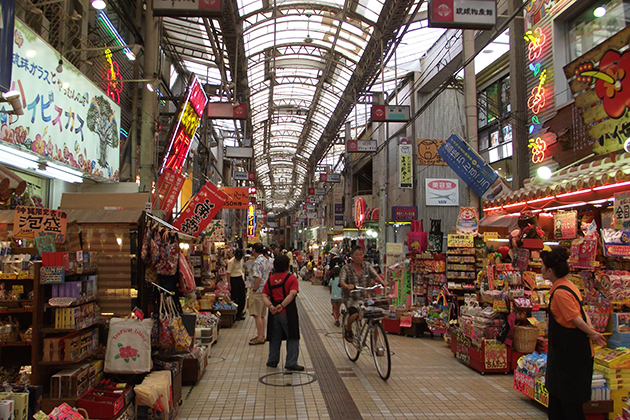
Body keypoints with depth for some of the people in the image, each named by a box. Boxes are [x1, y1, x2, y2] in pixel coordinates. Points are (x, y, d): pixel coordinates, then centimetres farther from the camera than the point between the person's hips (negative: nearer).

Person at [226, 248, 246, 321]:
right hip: (234, 279, -8)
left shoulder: (241, 260, 8)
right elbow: (228, 273, -16)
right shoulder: (231, 262, -16)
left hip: (240, 279, 8)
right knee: (234, 298, -3)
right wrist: (229, 284, -19)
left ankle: (239, 313, 20)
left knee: (242, 297, 9)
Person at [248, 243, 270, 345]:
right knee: (262, 315, 15)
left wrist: (253, 290, -14)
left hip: (258, 291, -10)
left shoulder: (257, 262, -16)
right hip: (265, 290, 10)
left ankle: (260, 337, 0)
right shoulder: (265, 260, 13)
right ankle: (262, 335, 22)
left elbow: (258, 278, -23)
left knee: (257, 315, -4)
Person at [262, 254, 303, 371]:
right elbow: (292, 294, -19)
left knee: (275, 337, 16)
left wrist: (270, 306, -11)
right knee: (292, 338, 3)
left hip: (274, 313, 5)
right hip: (288, 313, -5)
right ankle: (291, 363, 2)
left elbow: (264, 295, 1)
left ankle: (272, 360, 24)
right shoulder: (291, 278, -5)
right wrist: (282, 305, -19)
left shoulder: (270, 279, 9)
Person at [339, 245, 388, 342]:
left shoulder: (367, 265, 5)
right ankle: (348, 328, 5)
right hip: (351, 298, -3)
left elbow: (375, 275, -10)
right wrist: (347, 286, -42)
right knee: (355, 314, -30)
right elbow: (341, 281, -19)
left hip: (365, 298, 3)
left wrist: (382, 282, -31)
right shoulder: (346, 268, -4)